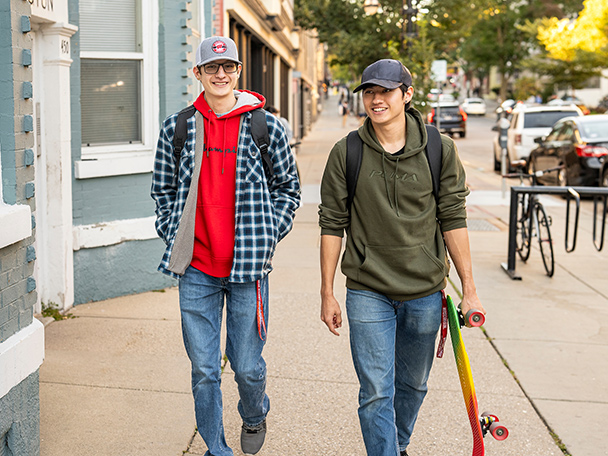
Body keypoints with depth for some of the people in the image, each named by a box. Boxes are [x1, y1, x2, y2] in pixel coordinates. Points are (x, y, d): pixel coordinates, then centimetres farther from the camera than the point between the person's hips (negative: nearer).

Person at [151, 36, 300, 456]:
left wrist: (267, 237, 0)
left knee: (248, 367, 7)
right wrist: (173, 235, 4)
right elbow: (163, 189, 15)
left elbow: (288, 189, 9)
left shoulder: (267, 128, 1)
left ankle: (254, 417, 40)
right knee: (204, 371, 7)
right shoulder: (177, 128, 5)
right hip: (196, 268, 2)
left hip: (248, 265, -1)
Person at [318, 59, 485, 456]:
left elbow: (453, 220, 1)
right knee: (376, 393, -4)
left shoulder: (440, 150, -3)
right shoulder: (346, 153, -4)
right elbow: (333, 225, 0)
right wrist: (328, 293, 0)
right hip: (368, 292, -1)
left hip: (425, 291, 2)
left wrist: (469, 289, 0)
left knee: (413, 386, 17)